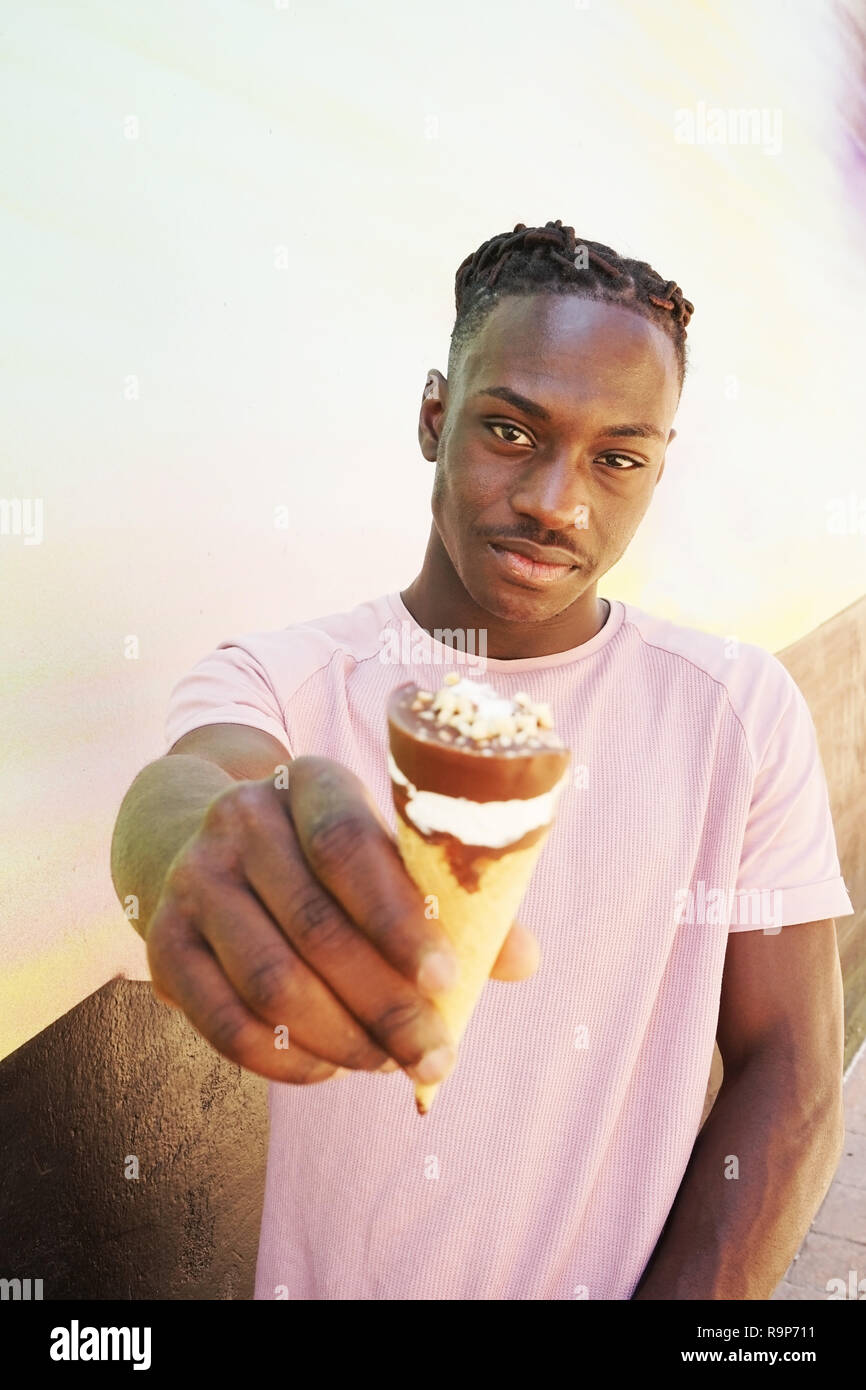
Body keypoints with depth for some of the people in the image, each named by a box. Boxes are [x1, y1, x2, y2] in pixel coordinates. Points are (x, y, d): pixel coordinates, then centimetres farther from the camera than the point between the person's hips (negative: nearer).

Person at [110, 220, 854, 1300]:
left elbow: (791, 1082, -10)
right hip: (324, 1274, 1)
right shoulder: (277, 679, -11)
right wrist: (207, 848, -57)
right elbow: (176, 791, -34)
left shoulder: (741, 709, -10)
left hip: (631, 1277, 0)